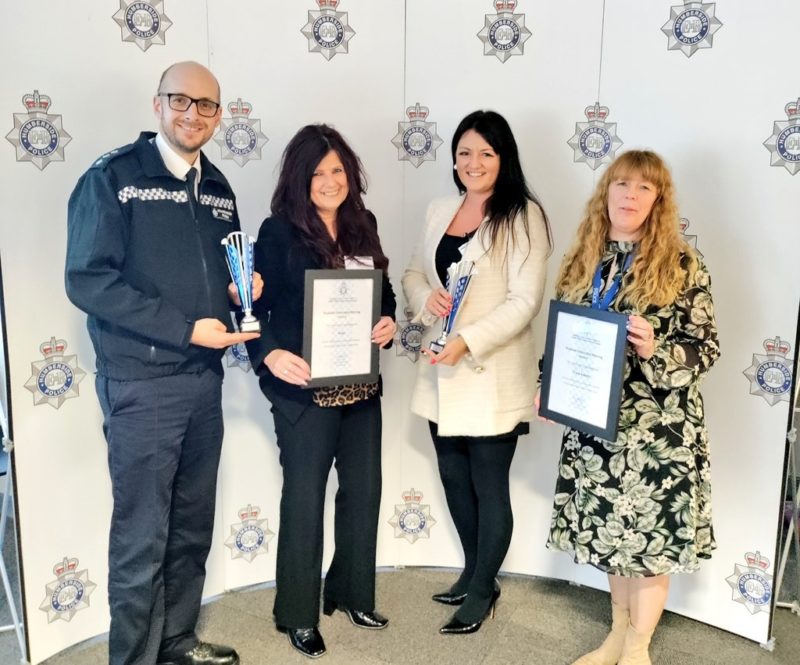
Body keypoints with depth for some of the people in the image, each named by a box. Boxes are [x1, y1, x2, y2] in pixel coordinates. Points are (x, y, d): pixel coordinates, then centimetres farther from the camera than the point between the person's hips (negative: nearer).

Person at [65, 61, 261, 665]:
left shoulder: (217, 188, 12)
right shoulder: (113, 178, -7)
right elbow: (88, 280, -15)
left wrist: (244, 288, 0)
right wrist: (185, 329, -19)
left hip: (205, 378, 7)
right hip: (142, 383, -6)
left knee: (193, 526, 16)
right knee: (142, 535, 2)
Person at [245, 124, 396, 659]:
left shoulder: (363, 224, 7)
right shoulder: (279, 232, -8)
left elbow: (385, 291, 15)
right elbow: (254, 305, -11)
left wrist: (389, 322, -6)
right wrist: (270, 354, -29)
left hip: (362, 385, 6)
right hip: (306, 389, -5)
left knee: (364, 490, 15)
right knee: (305, 500, 6)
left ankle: (353, 594, 36)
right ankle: (299, 615, 25)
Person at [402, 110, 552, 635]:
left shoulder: (523, 216, -10)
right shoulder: (440, 211, 10)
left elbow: (524, 301, -16)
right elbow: (414, 272, 15)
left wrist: (468, 341, -25)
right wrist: (426, 297, -8)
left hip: (493, 376, -6)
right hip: (442, 373, 7)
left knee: (489, 487, 7)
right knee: (454, 478, 18)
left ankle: (482, 590, 28)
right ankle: (475, 572, 40)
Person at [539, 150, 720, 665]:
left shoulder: (682, 264, -7)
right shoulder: (584, 261, 7)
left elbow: (706, 346, -8)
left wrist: (657, 351, -25)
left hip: (658, 424, -4)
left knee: (650, 531, 5)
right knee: (611, 527, 15)